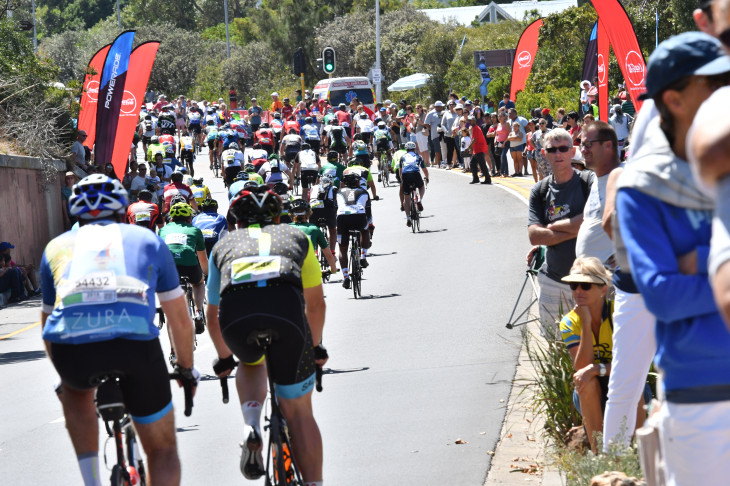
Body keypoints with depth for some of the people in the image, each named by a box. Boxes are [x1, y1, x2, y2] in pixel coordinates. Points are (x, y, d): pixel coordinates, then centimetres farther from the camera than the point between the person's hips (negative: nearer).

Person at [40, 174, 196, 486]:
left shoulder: (57, 246, 31)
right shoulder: (146, 239, 29)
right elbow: (180, 319, 33)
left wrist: (64, 373, 56)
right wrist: (186, 369, 49)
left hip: (70, 346, 1)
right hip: (135, 340, -1)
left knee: (76, 390, 38)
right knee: (162, 448, 17)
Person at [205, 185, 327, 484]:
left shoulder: (224, 244, 36)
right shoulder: (296, 237, 36)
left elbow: (212, 314, 45)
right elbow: (316, 304, 42)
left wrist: (224, 358, 60)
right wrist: (315, 347, 58)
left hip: (235, 312, 1)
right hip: (286, 306, -1)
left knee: (250, 363, 35)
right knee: (298, 409, 12)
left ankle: (252, 428, 9)